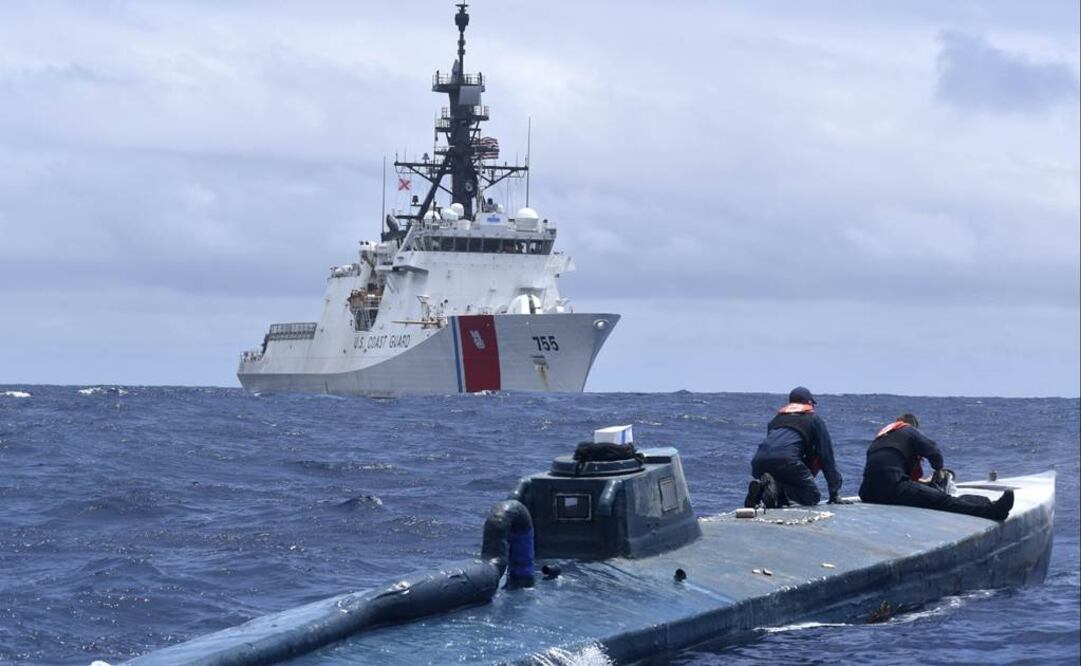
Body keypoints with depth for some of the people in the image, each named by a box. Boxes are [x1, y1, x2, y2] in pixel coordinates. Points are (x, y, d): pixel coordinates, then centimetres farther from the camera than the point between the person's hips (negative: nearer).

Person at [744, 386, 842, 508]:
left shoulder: (776, 419, 37)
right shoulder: (814, 419, 23)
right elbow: (826, 456, 20)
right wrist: (835, 491, 23)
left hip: (758, 462, 5)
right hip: (786, 460, -5)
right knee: (812, 497, 4)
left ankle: (761, 486, -8)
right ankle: (777, 488, -21)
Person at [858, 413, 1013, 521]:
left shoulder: (879, 437, 35)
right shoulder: (909, 431, 16)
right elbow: (933, 451, 5)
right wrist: (939, 469, 28)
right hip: (892, 486, -8)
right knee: (941, 500, -21)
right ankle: (989, 510, -36)